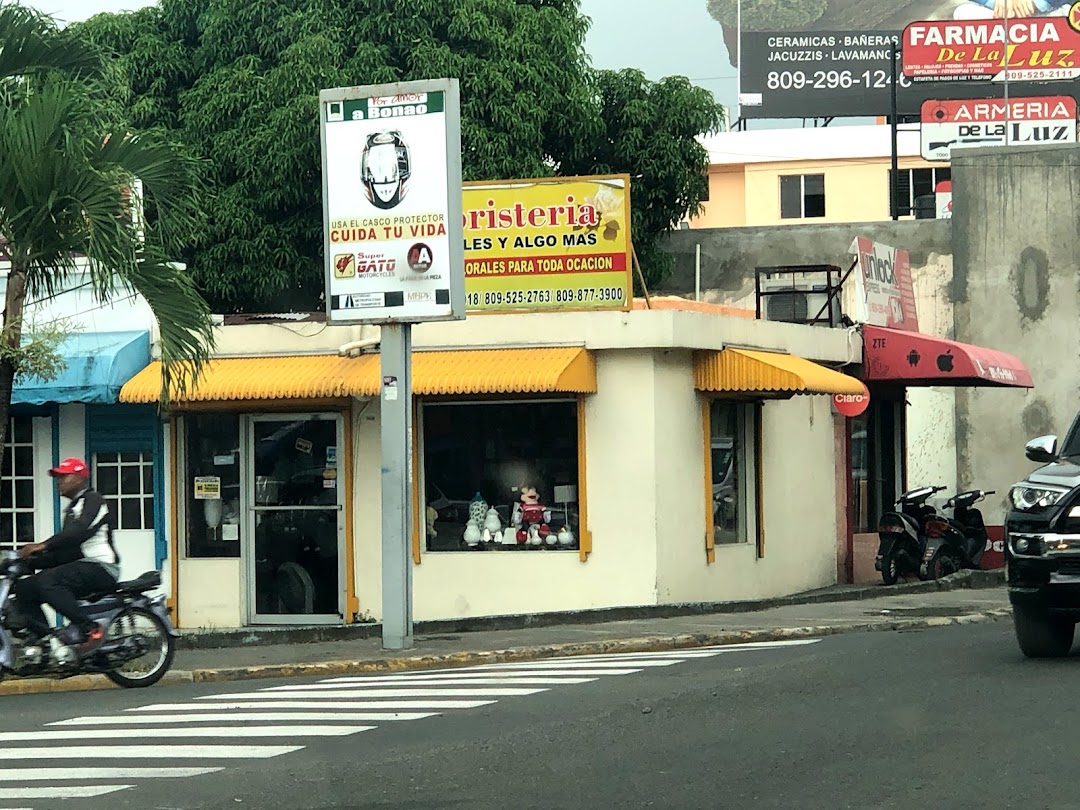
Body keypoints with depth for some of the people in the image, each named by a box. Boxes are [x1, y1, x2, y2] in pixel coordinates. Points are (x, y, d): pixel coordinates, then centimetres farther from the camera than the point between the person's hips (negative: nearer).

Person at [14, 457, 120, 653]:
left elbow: (79, 532, -23)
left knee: (47, 581, -32)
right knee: (24, 589, -1)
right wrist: (32, 560, 8)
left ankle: (90, 629, -32)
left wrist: (42, 546, -29)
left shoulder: (93, 500, -4)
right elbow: (63, 549, 23)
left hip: (101, 567, -10)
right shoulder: (71, 508, 26)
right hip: (79, 566, 10)